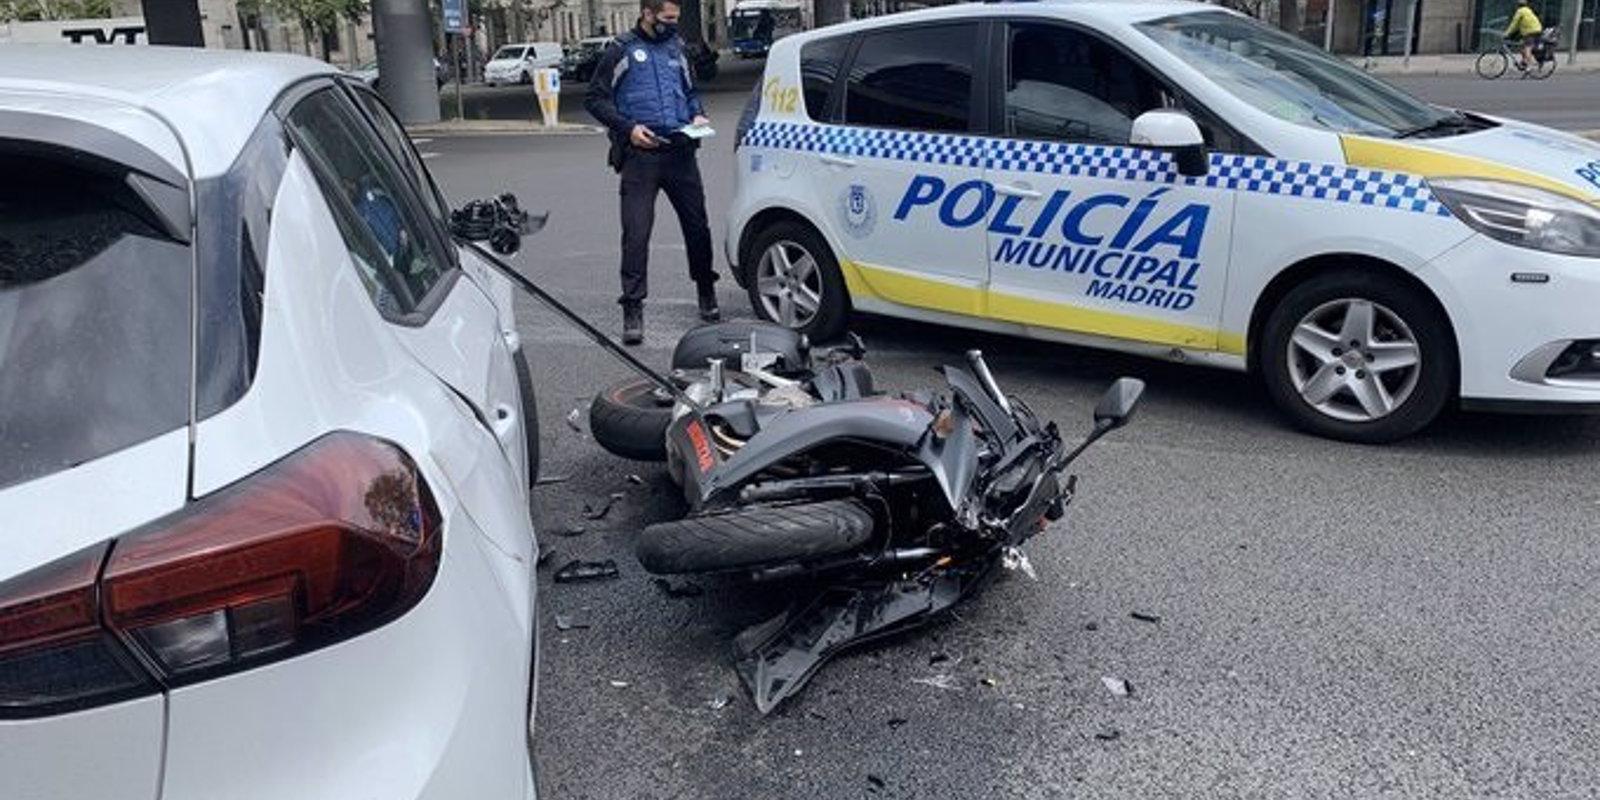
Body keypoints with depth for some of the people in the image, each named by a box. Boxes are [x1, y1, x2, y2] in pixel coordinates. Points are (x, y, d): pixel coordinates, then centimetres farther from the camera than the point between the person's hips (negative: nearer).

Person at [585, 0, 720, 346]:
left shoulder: (676, 48, 15)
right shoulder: (622, 51, 1)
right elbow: (596, 99, 1)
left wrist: (698, 115, 6)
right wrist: (627, 127, -12)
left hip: (680, 151, 4)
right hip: (640, 153, -4)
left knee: (697, 226, 9)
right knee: (636, 233, -8)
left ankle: (706, 292, 29)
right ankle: (633, 310, -4)